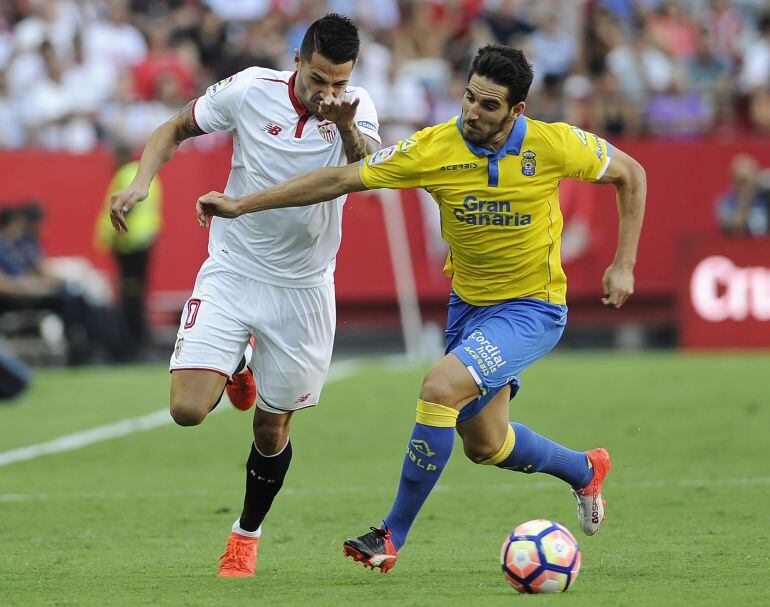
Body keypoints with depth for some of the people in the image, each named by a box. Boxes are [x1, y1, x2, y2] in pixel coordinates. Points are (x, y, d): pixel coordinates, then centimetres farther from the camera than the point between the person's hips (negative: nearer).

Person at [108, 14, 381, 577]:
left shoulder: (357, 109, -11)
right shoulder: (249, 91, -12)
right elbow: (176, 129, 4)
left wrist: (347, 127, -52)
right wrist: (142, 180, -13)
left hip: (302, 290, 0)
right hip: (231, 275, 0)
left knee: (272, 429, 8)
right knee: (188, 409, -15)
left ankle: (247, 534, 35)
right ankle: (237, 371, 21)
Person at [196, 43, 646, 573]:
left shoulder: (553, 145, -19)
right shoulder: (434, 149, -15)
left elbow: (630, 173, -2)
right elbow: (341, 179, -11)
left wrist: (624, 265, -7)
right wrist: (241, 205, -14)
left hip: (532, 308, -5)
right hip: (468, 304, 5)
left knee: (440, 387, -25)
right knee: (484, 444, 15)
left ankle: (394, 535, -12)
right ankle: (584, 470, 46)